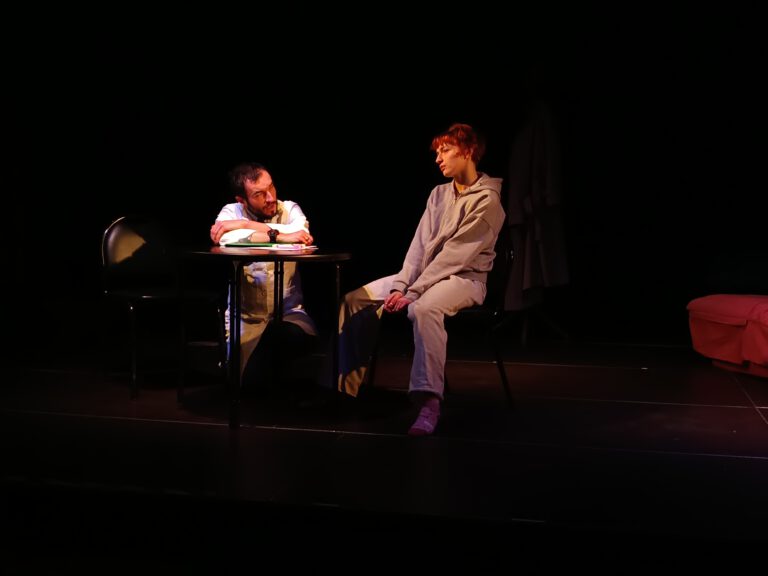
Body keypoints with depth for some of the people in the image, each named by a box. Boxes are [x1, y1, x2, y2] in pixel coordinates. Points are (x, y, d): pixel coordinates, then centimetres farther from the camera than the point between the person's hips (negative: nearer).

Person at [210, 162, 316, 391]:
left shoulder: (290, 209, 1)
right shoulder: (231, 212, -1)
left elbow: (302, 234, -23)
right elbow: (226, 240, -24)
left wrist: (246, 225, -19)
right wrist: (278, 236, -27)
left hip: (288, 312, 1)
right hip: (245, 317, 0)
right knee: (244, 381, -18)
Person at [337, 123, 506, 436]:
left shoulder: (487, 200, -12)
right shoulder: (438, 194, 13)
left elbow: (454, 255, -19)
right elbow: (419, 245, 5)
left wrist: (413, 292, -23)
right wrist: (400, 286, -10)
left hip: (464, 278, -8)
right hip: (424, 274, 8)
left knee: (424, 309, -41)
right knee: (356, 300, -6)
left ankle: (429, 402, -38)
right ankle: (349, 387, -2)